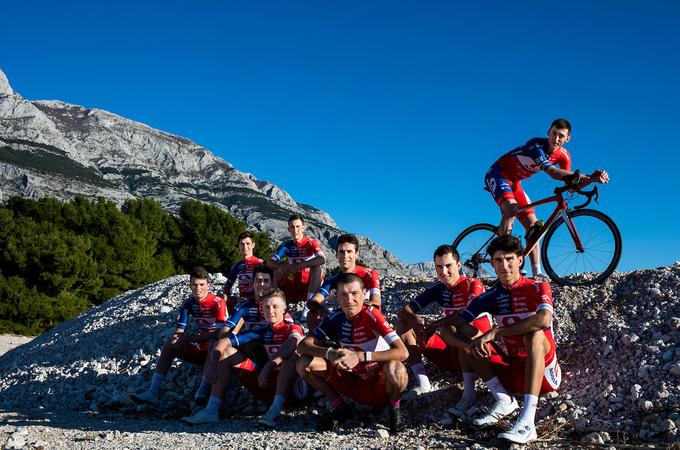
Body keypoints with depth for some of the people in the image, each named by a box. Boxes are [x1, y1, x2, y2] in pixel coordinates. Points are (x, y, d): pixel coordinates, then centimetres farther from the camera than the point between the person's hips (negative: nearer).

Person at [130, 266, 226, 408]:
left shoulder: (217, 302, -16)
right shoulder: (188, 304, 3)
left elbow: (220, 333, -26)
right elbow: (179, 331, 1)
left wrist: (191, 338, -28)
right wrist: (177, 338, -24)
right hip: (200, 350, 6)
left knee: (213, 342, -37)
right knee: (169, 346, -7)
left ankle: (203, 390, -43)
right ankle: (153, 392, -19)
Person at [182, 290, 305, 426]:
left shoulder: (292, 328, -4)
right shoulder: (263, 331, 10)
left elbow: (294, 343, -32)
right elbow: (225, 342, 3)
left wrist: (269, 365, -42)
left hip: (284, 383, -6)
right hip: (264, 380, 6)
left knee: (294, 356, -34)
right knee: (227, 352, 3)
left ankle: (274, 412, -43)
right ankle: (211, 410, -12)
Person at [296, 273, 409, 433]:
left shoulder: (371, 315, -20)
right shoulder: (336, 318, -6)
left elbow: (402, 352, -30)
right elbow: (302, 346, -10)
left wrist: (360, 356, -38)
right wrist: (329, 353, -30)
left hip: (379, 385, -4)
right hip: (353, 382, 4)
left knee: (395, 368, -39)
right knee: (305, 364, -13)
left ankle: (394, 407, -4)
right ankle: (340, 408, 7)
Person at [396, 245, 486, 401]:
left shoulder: (473, 285, -12)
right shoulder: (438, 289, 4)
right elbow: (403, 311, -3)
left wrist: (436, 324, -34)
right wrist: (414, 318, -25)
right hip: (452, 353, 6)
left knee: (448, 330, -37)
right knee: (404, 325, -3)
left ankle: (469, 393, -31)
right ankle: (423, 384, -12)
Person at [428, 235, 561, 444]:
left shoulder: (537, 288, -9)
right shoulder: (491, 296, 4)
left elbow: (544, 319, -30)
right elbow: (457, 321, 3)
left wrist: (496, 332, -30)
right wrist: (475, 337, -17)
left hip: (542, 373, -5)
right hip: (510, 371, 5)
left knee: (535, 334, -33)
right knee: (467, 342, -5)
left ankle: (527, 421, -43)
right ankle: (504, 402, -11)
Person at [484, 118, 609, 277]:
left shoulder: (563, 156, -6)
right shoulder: (536, 145, -28)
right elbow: (553, 173, -39)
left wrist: (592, 179, -28)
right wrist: (587, 176, -45)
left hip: (514, 182, 8)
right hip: (497, 175, -8)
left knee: (532, 225, -1)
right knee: (511, 210, -33)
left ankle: (537, 273, 1)